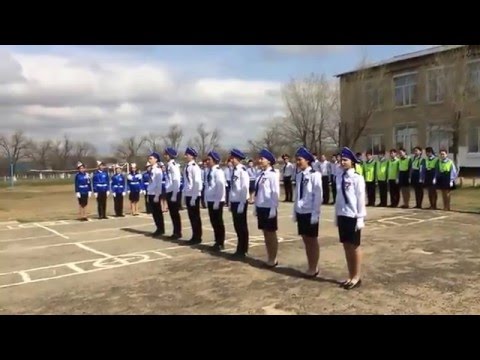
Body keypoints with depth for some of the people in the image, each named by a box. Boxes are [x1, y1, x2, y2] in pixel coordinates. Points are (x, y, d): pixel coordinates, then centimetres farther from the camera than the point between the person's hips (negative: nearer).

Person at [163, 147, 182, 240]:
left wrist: (174, 195, -18)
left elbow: (176, 181, -18)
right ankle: (175, 232, 22)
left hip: (173, 192, -8)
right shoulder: (168, 165, 11)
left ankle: (178, 233, 11)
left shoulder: (173, 165, -14)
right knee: (172, 213, 13)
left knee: (175, 213, 1)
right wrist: (169, 193, 14)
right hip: (169, 192, 8)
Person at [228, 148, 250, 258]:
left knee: (242, 227, 5)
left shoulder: (242, 170, -16)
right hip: (234, 202, 8)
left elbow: (245, 188, -18)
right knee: (237, 226, 14)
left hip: (240, 202, -7)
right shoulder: (233, 170, 7)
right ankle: (240, 249, 26)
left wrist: (242, 204, -17)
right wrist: (231, 202, 12)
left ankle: (243, 251, 17)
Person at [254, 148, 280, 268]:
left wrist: (273, 208, -17)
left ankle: (273, 259, 18)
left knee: (272, 234, 5)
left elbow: (275, 193, -16)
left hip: (269, 208, -7)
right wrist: (256, 207, 13)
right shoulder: (261, 174, 8)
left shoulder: (272, 175, -13)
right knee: (266, 234, 15)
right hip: (261, 208, 7)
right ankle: (269, 258, 26)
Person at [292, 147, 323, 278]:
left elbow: (318, 196, -13)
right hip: (301, 212, 6)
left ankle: (314, 268, 20)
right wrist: (295, 211, 11)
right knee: (306, 240, 14)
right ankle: (310, 267, 26)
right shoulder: (299, 175, 7)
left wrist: (315, 214, -15)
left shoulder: (315, 175, -13)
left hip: (310, 213, -6)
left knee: (313, 240, 7)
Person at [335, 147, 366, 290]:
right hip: (342, 216, 6)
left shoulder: (357, 178, -11)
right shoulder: (339, 178, 6)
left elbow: (361, 199, -10)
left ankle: (357, 277, 21)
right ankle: (351, 276, 26)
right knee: (346, 246, 13)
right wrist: (336, 215, 11)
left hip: (353, 216, -6)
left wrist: (360, 218, -11)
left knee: (355, 246, 6)